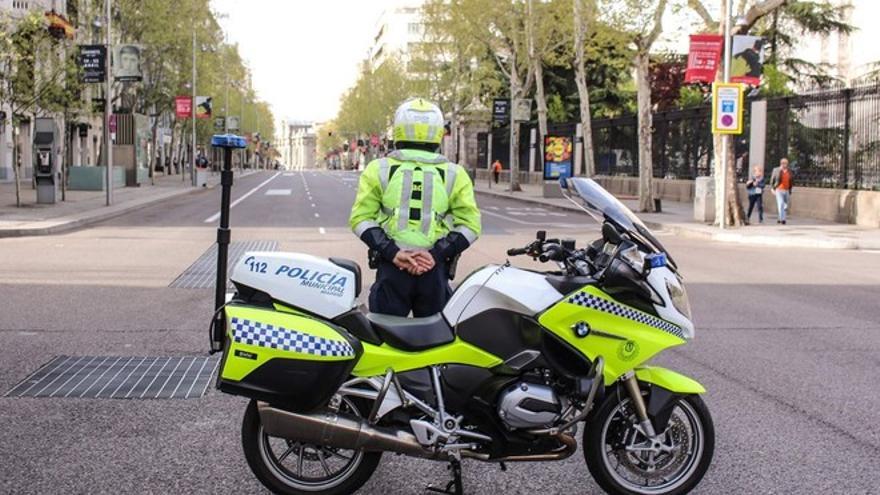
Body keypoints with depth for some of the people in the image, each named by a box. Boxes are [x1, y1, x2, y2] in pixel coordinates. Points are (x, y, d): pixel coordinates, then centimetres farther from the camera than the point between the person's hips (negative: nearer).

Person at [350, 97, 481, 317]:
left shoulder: (378, 169, 3)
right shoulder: (454, 174, 4)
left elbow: (361, 218, -4)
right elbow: (469, 225, -3)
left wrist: (392, 253, -9)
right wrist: (436, 254, -9)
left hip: (390, 268, 0)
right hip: (435, 271, 0)